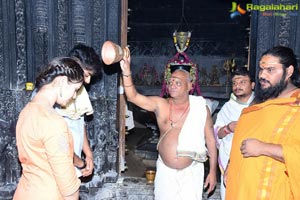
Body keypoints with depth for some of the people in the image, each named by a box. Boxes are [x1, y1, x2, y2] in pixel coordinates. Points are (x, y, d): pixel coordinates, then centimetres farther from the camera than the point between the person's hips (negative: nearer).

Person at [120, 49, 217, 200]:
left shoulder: (201, 108, -6)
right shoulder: (160, 105, -5)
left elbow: (211, 141, -1)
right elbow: (133, 96, -16)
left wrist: (213, 171, 0)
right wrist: (126, 72, -30)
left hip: (191, 172, -1)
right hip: (165, 170, 1)